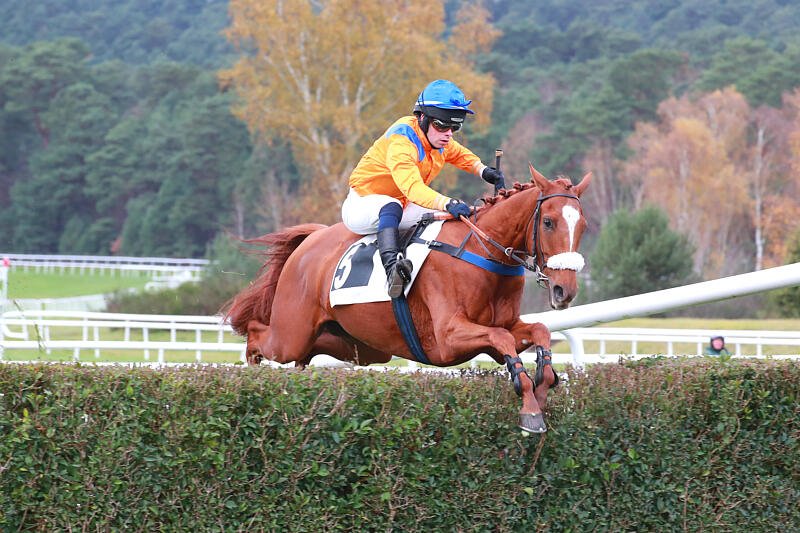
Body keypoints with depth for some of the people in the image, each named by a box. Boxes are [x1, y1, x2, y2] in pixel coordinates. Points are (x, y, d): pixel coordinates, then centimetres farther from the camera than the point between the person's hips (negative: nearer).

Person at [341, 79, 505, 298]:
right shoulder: (400, 141, -30)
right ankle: (391, 266, -57)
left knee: (448, 217, -2)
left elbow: (459, 155, 22)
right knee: (391, 206, -41)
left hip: (402, 207, 9)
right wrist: (448, 203, -59)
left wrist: (484, 171, 2)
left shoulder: (436, 137, -2)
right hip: (362, 204, -9)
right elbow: (412, 187, -46)